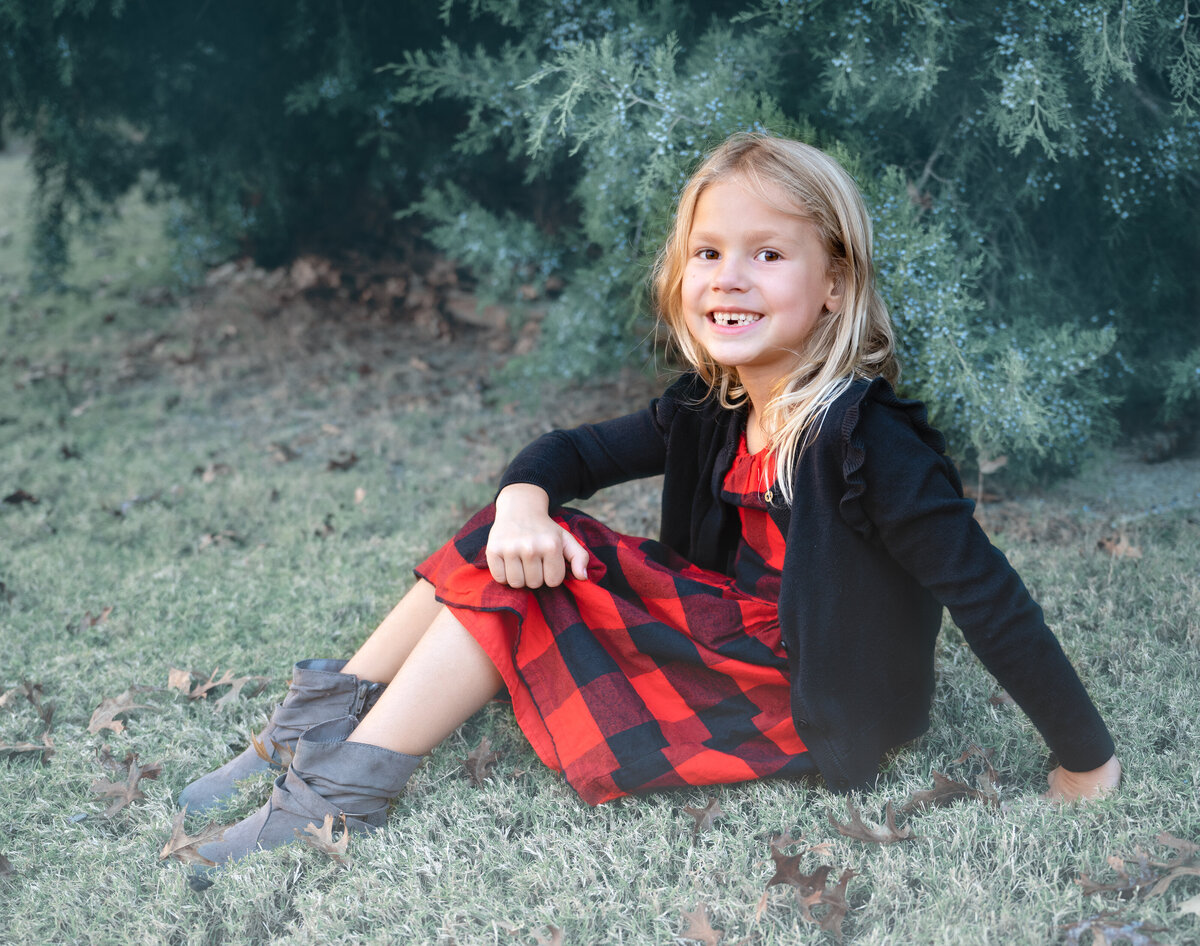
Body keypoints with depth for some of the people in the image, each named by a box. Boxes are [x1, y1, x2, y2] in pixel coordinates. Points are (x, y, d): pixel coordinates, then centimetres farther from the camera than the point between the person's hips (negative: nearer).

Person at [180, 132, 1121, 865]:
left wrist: (1089, 761, -17)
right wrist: (523, 504, -18)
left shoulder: (867, 437, -24)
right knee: (515, 549, -3)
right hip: (735, 635, 7)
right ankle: (319, 732, 2)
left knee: (522, 590, -14)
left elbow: (983, 592, -22)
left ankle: (344, 791, -6)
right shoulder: (711, 411, -1)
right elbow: (575, 451, 6)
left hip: (809, 707, -7)